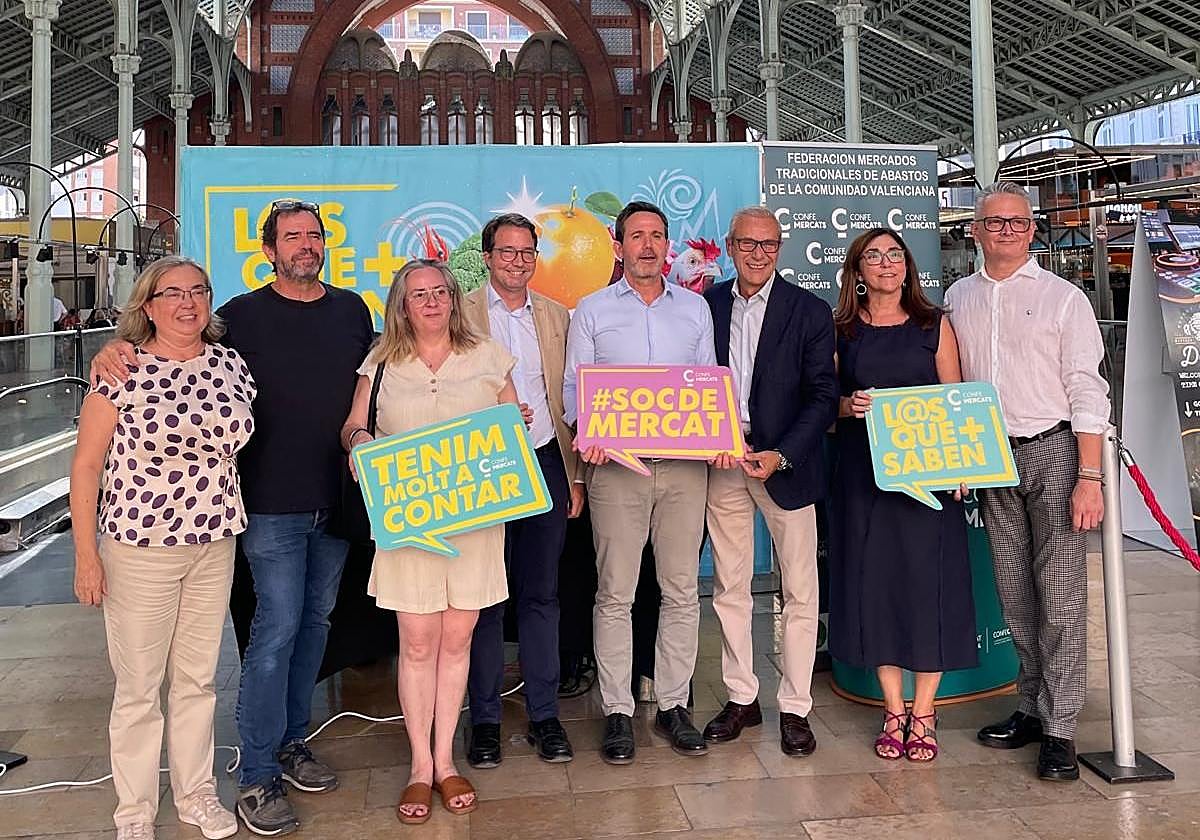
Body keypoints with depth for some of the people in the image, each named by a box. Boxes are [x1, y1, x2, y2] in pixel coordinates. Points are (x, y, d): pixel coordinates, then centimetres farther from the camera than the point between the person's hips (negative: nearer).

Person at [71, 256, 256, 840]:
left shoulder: (230, 364, 3)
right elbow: (85, 467, -6)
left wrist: (233, 526, 10)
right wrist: (86, 556, -7)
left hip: (214, 545, 4)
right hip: (139, 549, -3)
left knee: (198, 677, 16)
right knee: (138, 686, 8)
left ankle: (196, 793, 34)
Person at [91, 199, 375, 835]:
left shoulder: (352, 310, 8)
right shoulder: (244, 315, -3)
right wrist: (115, 347, -18)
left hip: (338, 497, 5)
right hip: (272, 501, -5)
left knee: (315, 620, 14)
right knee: (277, 627, -5)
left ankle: (290, 740, 30)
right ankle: (257, 777, 7)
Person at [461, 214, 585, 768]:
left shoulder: (556, 317, 13)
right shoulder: (461, 313, 3)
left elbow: (570, 402, 13)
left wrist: (575, 475, 9)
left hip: (544, 466, 3)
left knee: (542, 594, 8)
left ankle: (544, 715, 18)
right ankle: (485, 719, 17)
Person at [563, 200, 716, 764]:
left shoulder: (695, 308, 14)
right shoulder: (592, 310, 8)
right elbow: (573, 386, 5)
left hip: (685, 464, 2)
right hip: (617, 464, -2)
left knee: (682, 590, 6)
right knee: (615, 593, 1)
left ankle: (673, 705, 18)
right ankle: (617, 712, 11)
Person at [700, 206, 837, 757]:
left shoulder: (810, 311, -1)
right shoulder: (706, 305, 6)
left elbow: (823, 396, -5)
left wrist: (780, 456, -16)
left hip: (785, 463, -2)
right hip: (721, 463, 3)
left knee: (799, 590, 2)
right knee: (729, 587, 10)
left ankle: (794, 707, 16)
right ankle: (741, 698, 24)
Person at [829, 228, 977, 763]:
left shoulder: (934, 324, 6)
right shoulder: (841, 330, 8)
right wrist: (849, 406, -12)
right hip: (863, 473, 1)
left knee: (928, 582, 0)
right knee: (874, 582, 4)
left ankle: (923, 715, 14)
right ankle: (893, 712, 18)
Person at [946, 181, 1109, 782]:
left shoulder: (1063, 298, 0)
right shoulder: (958, 299, 10)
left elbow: (1087, 392, -5)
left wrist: (1089, 478, -11)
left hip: (1053, 451, -3)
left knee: (1060, 593, -4)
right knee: (1015, 594, 10)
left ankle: (1059, 729, 5)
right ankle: (1032, 708, 23)